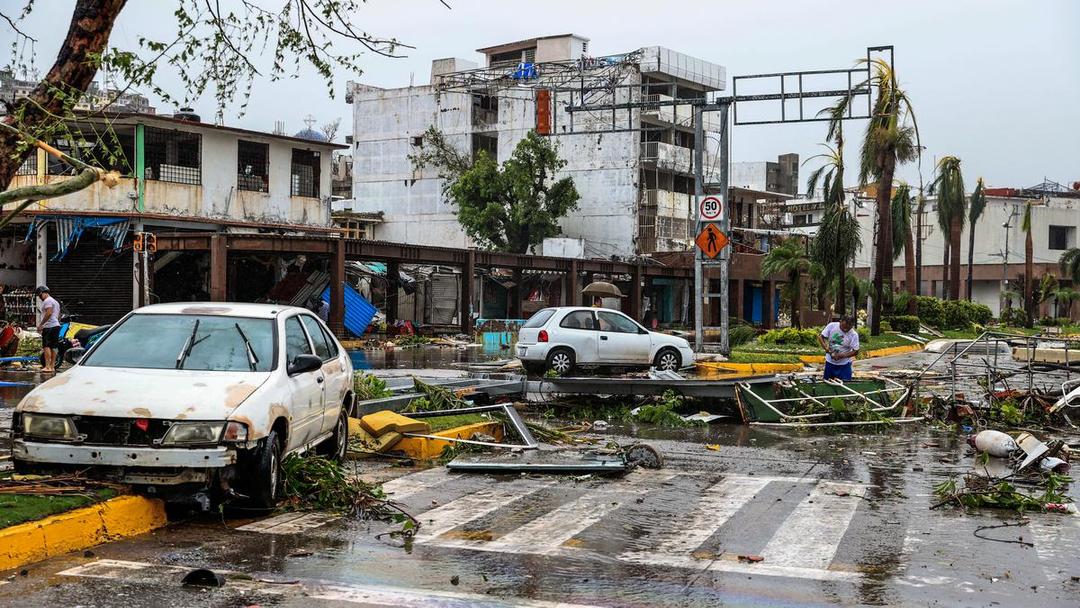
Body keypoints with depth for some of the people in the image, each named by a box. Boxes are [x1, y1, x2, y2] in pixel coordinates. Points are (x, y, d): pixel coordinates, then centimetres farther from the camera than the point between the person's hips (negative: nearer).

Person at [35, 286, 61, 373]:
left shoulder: (47, 301, -7)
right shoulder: (55, 301, 24)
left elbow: (49, 313, -19)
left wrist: (40, 325, -17)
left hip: (49, 326, -10)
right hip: (57, 325, 10)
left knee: (46, 346, -13)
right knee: (54, 347, 8)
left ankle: (47, 366, -20)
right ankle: (52, 366, 10)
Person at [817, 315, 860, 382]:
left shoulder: (854, 335, -16)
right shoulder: (831, 326, -12)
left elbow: (855, 351, -15)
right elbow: (820, 337, -7)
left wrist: (842, 356, -27)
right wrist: (825, 347, -25)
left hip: (844, 364, -2)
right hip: (830, 362, 2)